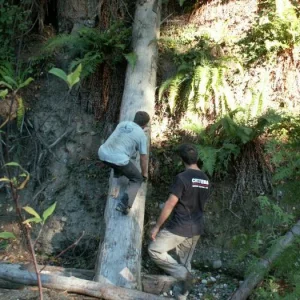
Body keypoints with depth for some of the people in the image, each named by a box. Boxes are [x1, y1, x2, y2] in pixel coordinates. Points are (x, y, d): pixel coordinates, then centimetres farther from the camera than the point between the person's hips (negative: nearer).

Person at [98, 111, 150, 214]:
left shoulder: (123, 123, 19)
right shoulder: (142, 135, 3)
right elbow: (143, 158, 8)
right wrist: (144, 173, 25)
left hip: (103, 154, 6)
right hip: (118, 160, -6)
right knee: (137, 179, 13)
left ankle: (117, 172, 39)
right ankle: (124, 204, -6)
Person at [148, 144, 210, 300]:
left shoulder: (182, 177, -17)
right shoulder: (205, 179, 8)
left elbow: (170, 204, -18)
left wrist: (157, 226, -11)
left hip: (179, 227, -8)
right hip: (196, 228, 8)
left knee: (154, 250, -1)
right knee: (185, 261, 18)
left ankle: (183, 274, -6)